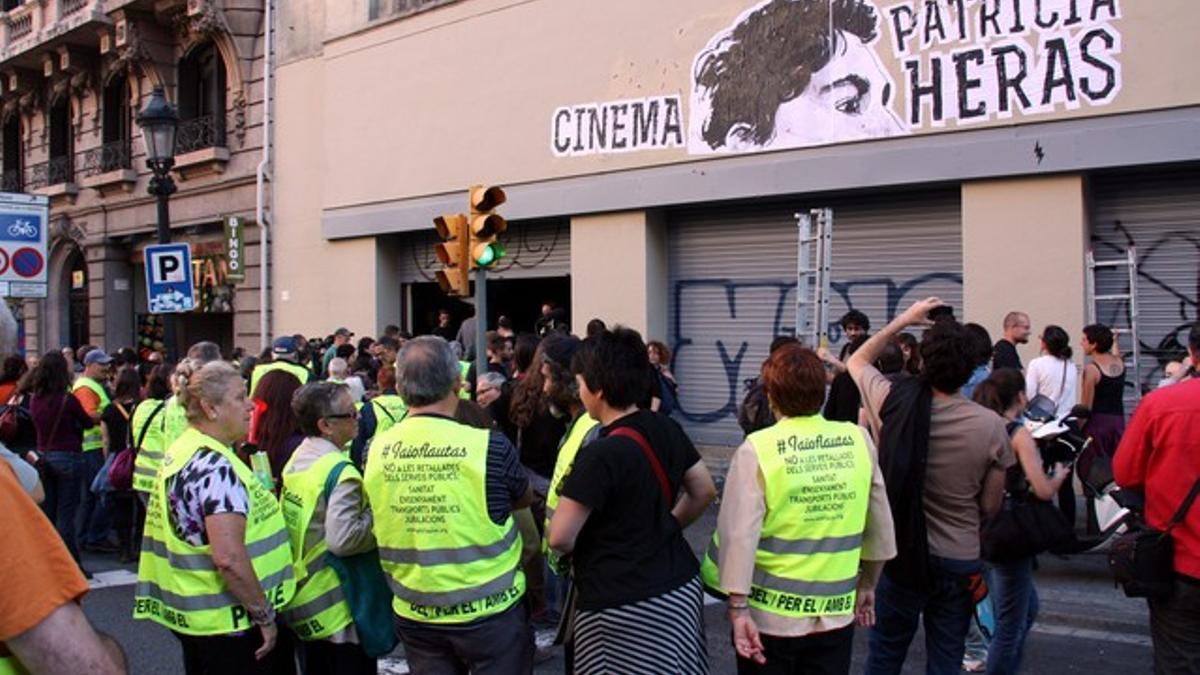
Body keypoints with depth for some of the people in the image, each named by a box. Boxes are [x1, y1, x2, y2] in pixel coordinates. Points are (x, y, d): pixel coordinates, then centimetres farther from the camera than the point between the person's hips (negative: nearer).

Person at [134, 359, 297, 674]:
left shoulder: (179, 451, 8)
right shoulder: (215, 466, -21)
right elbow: (229, 558, -28)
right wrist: (265, 615, -19)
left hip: (192, 614, 9)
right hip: (227, 623, -9)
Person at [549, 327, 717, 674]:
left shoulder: (601, 454, -20)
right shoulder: (666, 429, 1)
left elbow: (560, 538, -17)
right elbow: (704, 491, 15)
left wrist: (593, 545, 4)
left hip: (623, 605, -7)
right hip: (680, 586, 7)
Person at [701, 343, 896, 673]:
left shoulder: (758, 449, -12)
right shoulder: (859, 440, -2)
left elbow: (739, 535, -16)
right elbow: (881, 527, 7)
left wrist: (738, 609, -12)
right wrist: (867, 585, 19)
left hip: (770, 616, -3)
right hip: (836, 613, 3)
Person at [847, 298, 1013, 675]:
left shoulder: (892, 403, -14)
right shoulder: (991, 426, -16)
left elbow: (857, 362, 10)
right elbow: (990, 506, -4)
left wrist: (903, 321, 13)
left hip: (900, 555, 0)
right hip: (959, 563, 0)